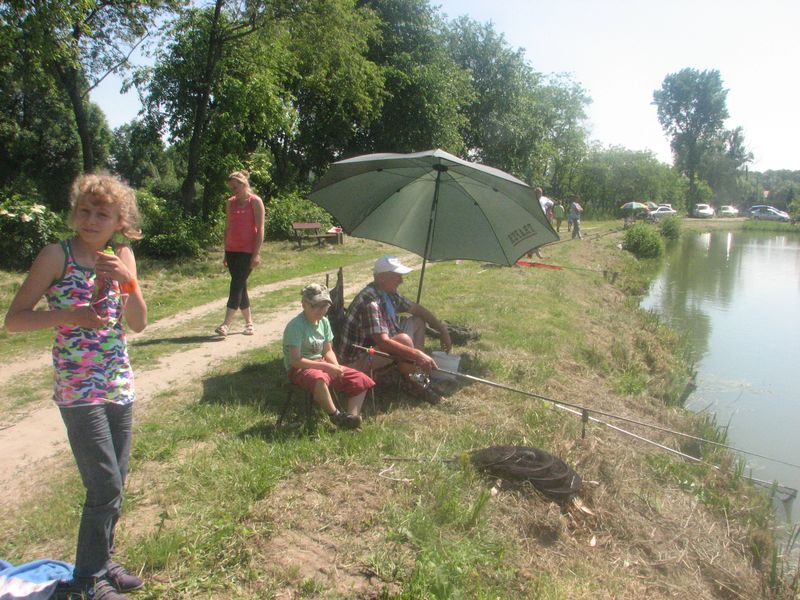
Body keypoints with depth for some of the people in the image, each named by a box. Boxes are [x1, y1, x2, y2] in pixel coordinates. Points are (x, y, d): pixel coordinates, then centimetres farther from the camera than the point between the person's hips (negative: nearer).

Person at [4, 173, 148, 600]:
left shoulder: (121, 256, 3)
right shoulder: (57, 256, -9)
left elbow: (139, 324, -1)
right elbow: (13, 319, -9)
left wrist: (127, 280, -16)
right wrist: (71, 315, -22)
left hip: (120, 386, 5)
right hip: (78, 391, -5)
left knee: (114, 485, 15)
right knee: (106, 488, -1)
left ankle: (102, 562, 35)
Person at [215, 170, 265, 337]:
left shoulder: (255, 202, -5)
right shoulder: (230, 203, 12)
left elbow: (260, 229, -9)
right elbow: (227, 228, 16)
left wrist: (257, 253, -15)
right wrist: (225, 253, 13)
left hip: (248, 251, -6)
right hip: (232, 250, 6)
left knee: (237, 285, -12)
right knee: (240, 286, 8)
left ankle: (226, 324, -14)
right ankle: (249, 323, 17)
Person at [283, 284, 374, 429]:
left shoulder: (324, 322, 4)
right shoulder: (296, 326, -19)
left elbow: (328, 351, 10)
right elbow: (295, 360, -24)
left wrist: (336, 366, -12)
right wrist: (326, 366, -26)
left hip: (322, 364, 8)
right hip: (299, 369, -8)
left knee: (360, 379, -4)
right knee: (319, 379, -42)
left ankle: (352, 416, -14)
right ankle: (336, 416, -23)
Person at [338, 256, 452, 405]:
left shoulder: (389, 293, 1)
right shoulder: (370, 302, -29)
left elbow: (417, 309, 14)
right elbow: (383, 342, -38)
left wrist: (442, 330, 8)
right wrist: (418, 355, -40)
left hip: (378, 348, 10)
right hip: (358, 360, -10)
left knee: (418, 321, 8)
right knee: (403, 340, -33)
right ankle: (412, 382, -2)